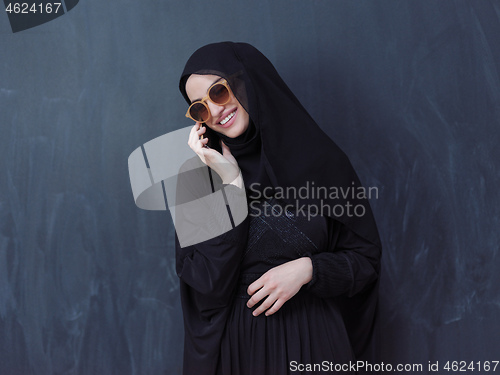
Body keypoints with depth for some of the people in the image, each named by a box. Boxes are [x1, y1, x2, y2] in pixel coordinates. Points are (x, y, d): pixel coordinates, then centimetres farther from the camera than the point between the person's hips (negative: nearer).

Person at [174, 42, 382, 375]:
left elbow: (366, 260, 0)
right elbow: (208, 286, -16)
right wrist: (232, 184, -17)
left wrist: (307, 269, -17)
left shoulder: (321, 160, -6)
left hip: (311, 341, 0)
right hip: (232, 345, 0)